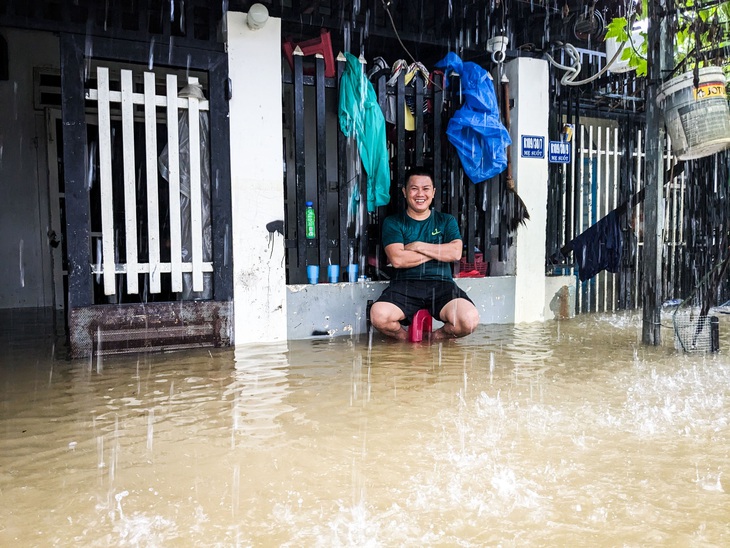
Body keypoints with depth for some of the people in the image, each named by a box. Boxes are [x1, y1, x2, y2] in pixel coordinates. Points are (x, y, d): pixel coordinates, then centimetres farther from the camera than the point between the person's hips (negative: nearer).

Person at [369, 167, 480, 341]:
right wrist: (438, 251, -1)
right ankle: (405, 338, 3)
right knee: (379, 315, -32)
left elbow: (455, 253, -2)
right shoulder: (393, 222, 10)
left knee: (469, 319, -28)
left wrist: (417, 246, -4)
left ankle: (437, 337, 6)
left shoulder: (447, 221, 17)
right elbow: (397, 259, -7)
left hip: (441, 285, 1)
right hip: (404, 286, -1)